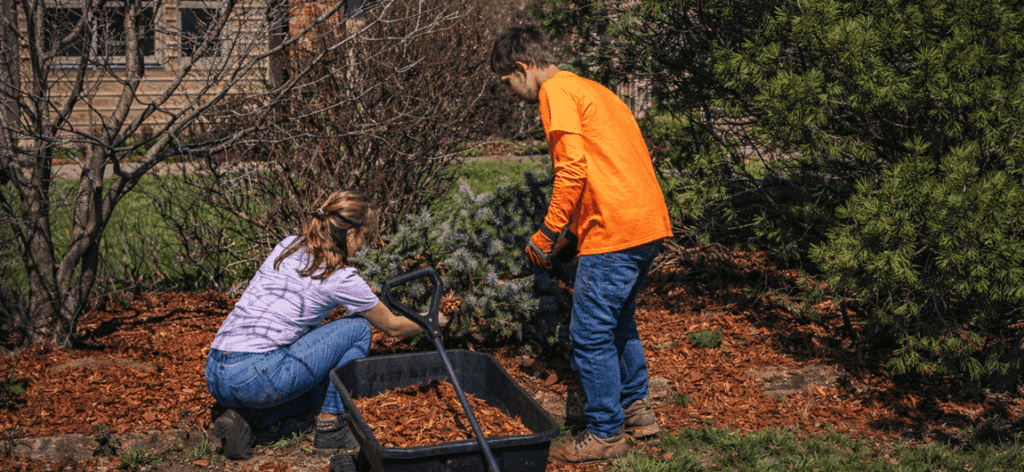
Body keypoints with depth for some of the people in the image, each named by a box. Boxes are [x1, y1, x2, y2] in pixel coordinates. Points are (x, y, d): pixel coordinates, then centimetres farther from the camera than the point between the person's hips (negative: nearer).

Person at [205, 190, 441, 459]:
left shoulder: (287, 246, 14)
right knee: (358, 328, 6)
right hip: (255, 378, -8)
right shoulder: (341, 279, -5)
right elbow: (392, 327, 11)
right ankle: (330, 427, 8)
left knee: (314, 392, 33)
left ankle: (246, 418, 8)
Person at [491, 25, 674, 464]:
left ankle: (605, 434, 10)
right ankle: (637, 410, 33)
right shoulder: (589, 88, 23)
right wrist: (565, 231, 22)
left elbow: (572, 170, -17)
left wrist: (546, 237, -9)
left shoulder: (556, 91, -6)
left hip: (614, 230, -10)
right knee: (618, 321, 24)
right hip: (650, 223, 10)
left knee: (591, 334, 0)